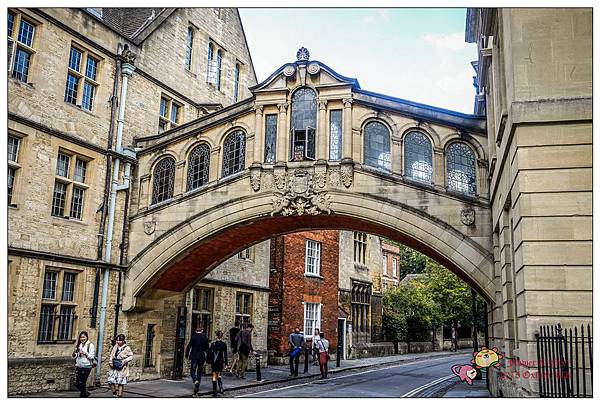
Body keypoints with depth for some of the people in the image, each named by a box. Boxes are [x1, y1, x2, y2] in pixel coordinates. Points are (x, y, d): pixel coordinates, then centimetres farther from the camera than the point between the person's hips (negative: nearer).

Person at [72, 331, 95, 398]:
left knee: (82, 383, -5)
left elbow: (92, 356, -10)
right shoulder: (78, 345, 12)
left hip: (86, 367, -6)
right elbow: (76, 356, 18)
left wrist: (85, 353, -23)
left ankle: (82, 395, 12)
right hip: (78, 366, 6)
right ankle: (86, 393, 28)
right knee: (77, 383, 6)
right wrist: (74, 353, -2)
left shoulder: (90, 345, -5)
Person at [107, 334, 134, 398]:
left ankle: (119, 395, 10)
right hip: (114, 368, 5)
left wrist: (125, 360, -17)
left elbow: (131, 356, -4)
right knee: (111, 381, -1)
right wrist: (110, 361, 3)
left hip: (122, 368, -5)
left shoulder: (127, 348, -5)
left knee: (120, 383, -2)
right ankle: (114, 393, 21)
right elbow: (111, 355, 18)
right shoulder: (115, 347, 10)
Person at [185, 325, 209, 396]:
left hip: (194, 356, -2)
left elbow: (188, 346, -4)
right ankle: (196, 388, 7)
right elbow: (207, 348, 6)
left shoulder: (194, 337, -5)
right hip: (202, 357, 2)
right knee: (199, 372, 10)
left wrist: (187, 354, 8)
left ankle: (195, 381, -24)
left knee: (193, 371, 6)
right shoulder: (205, 338, 0)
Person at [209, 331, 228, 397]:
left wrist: (209, 362, 5)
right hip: (221, 362, 2)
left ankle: (214, 391, 0)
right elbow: (225, 354, -1)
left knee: (214, 376, 4)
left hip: (214, 362, -2)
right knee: (218, 374, 21)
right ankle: (221, 387, 2)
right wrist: (225, 363, 5)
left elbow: (210, 353, -2)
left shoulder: (213, 344, -5)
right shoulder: (224, 344, -3)